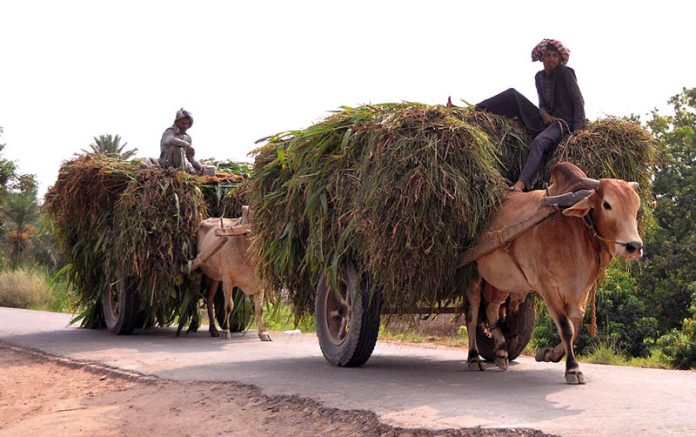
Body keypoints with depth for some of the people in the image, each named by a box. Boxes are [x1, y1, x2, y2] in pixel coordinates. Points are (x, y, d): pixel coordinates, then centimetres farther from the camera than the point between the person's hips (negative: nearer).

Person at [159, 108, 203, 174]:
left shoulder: (187, 137, 11)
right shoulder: (170, 132, -11)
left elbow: (190, 156, 13)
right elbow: (170, 140, -38)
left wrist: (198, 165, -5)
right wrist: (187, 145, -46)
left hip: (183, 163, 7)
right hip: (167, 163, -7)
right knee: (177, 148, -33)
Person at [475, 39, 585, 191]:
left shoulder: (565, 72, -7)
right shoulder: (539, 76, 12)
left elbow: (578, 101, -9)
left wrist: (578, 129, -17)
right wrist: (543, 113, -9)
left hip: (563, 122, -6)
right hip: (545, 120, 7)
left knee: (538, 142, -38)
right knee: (512, 95, -7)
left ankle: (521, 184, -52)